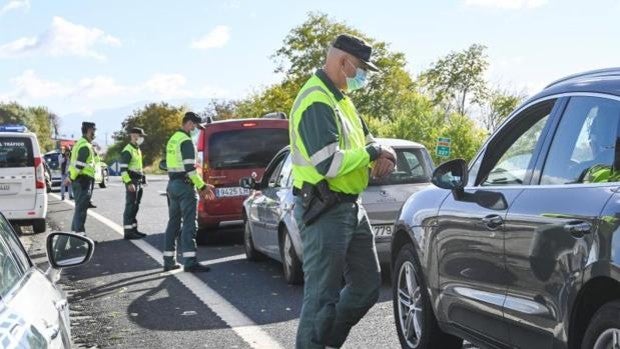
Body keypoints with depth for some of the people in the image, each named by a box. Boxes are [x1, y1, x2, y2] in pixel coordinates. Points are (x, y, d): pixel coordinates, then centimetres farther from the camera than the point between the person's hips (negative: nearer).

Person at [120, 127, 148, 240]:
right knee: (130, 206, -9)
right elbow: (123, 169, -19)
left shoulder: (137, 150, 19)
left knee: (135, 207, 13)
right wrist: (129, 183, -25)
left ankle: (133, 229, 20)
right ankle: (128, 231, -8)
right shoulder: (127, 151, -12)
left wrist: (143, 179, 24)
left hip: (138, 182, 10)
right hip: (131, 182, -10)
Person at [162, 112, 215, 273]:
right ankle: (190, 262, -15)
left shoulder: (173, 140, 17)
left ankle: (169, 261, 16)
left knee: (173, 223, 13)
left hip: (172, 184, 9)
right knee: (189, 223, -10)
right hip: (185, 185, -9)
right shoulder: (186, 141, -13)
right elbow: (189, 168, -20)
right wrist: (202, 186, -16)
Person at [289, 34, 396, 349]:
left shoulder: (341, 98, 15)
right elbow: (329, 163, -28)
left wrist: (382, 154, -4)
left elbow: (366, 140, 20)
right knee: (323, 297, -5)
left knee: (367, 286, 17)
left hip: (351, 207, 10)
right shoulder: (316, 102, -18)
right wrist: (373, 152, -14)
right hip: (325, 212, -10)